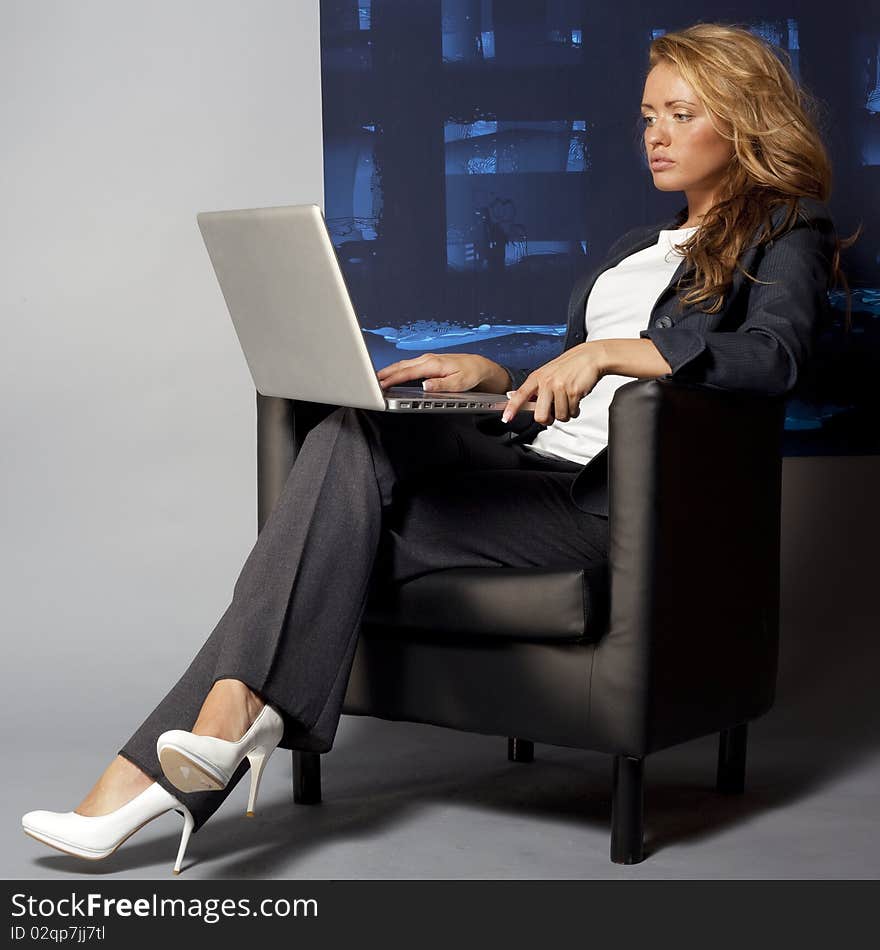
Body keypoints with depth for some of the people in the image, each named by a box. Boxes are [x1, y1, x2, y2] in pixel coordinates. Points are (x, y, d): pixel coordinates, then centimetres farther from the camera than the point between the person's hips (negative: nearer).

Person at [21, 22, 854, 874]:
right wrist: (490, 375, 10)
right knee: (350, 442, -21)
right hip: (543, 468, 6)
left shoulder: (787, 234, 7)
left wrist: (609, 352, -21)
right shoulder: (634, 247, 31)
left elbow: (772, 356, -15)